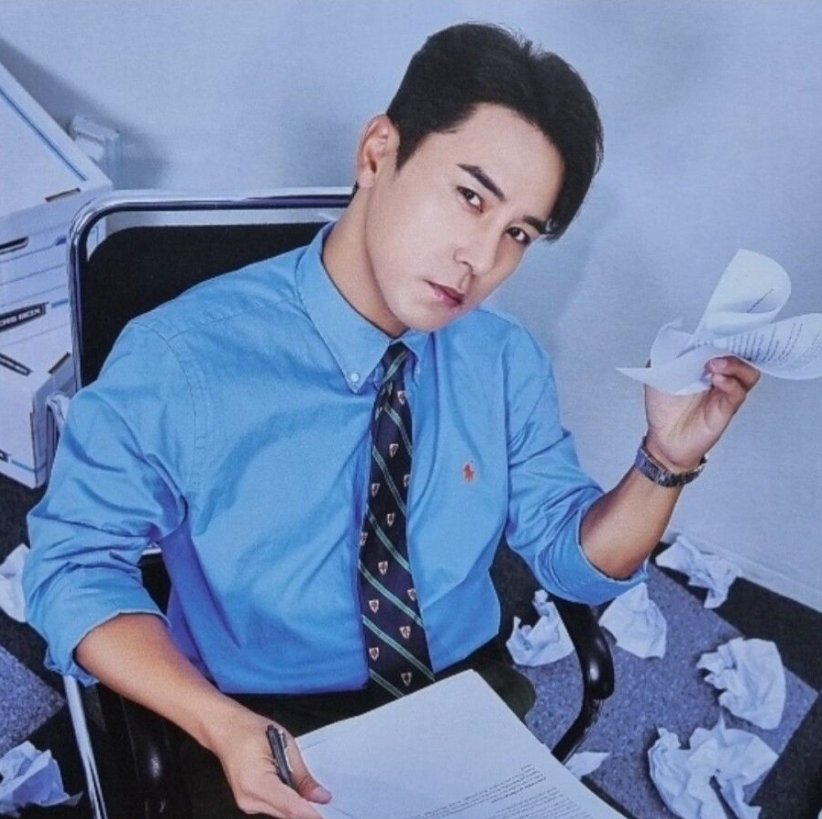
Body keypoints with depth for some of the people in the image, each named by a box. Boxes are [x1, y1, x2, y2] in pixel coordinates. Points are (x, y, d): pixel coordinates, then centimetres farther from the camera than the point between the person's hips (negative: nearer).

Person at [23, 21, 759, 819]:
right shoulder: (177, 359, -16)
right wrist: (221, 724, -24)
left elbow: (578, 558, 3)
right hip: (267, 739, -3)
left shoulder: (509, 362, -2)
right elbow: (73, 564, -10)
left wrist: (666, 461, -16)